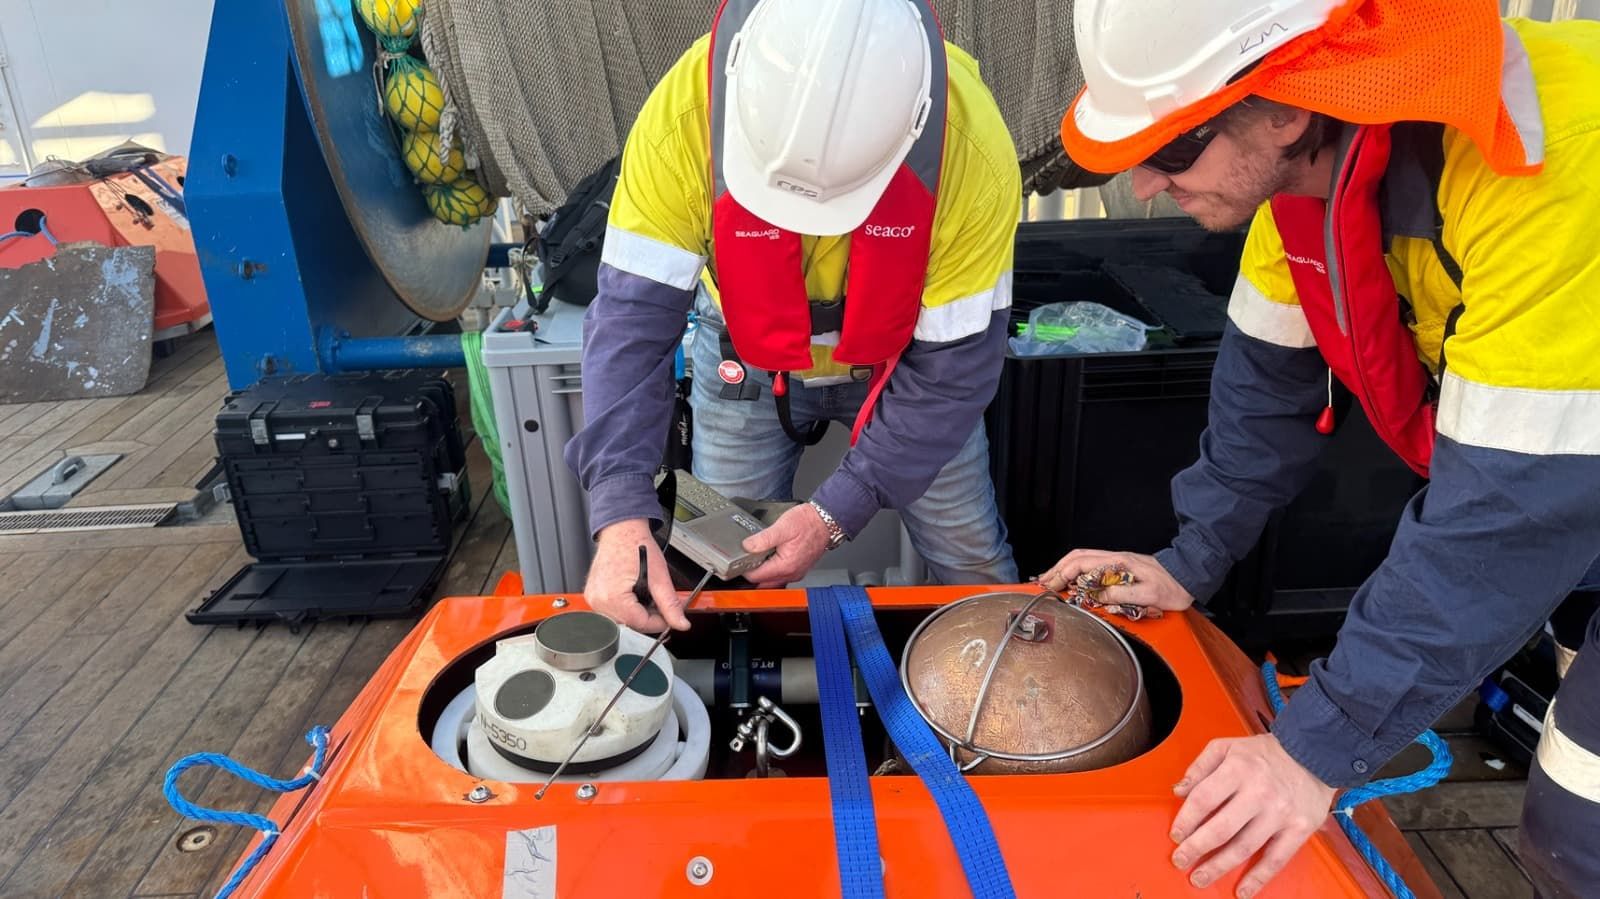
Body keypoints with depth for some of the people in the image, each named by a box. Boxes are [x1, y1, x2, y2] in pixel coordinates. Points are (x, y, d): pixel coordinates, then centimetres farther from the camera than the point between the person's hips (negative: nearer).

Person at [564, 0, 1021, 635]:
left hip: (907, 358, 0)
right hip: (748, 356, 1)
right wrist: (621, 515, -40)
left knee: (978, 570, 10)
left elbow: (953, 364, -24)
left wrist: (838, 512, -27)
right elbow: (631, 319, -30)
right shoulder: (685, 111, -33)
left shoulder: (972, 149, -34)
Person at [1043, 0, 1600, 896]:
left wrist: (1325, 745, -29)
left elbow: (1515, 504, -35)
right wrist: (1191, 562, -1)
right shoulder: (1310, 152, -14)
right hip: (1528, 456, 6)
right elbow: (1269, 373, -2)